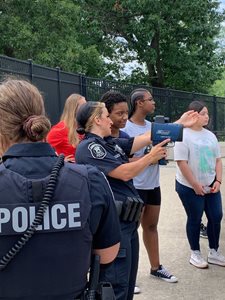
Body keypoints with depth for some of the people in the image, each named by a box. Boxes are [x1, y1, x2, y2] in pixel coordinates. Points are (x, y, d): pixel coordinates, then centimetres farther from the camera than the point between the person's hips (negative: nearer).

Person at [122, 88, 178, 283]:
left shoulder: (151, 125, 10)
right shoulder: (126, 128, -14)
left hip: (153, 184, 8)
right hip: (135, 186, -8)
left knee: (151, 225, 17)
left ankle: (156, 268, 31)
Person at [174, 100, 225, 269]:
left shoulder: (210, 135, 7)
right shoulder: (183, 135, -13)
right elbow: (182, 163, -17)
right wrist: (195, 185, -16)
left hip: (210, 185, 6)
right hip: (190, 187, -6)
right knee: (194, 220, 5)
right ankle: (195, 253, 23)